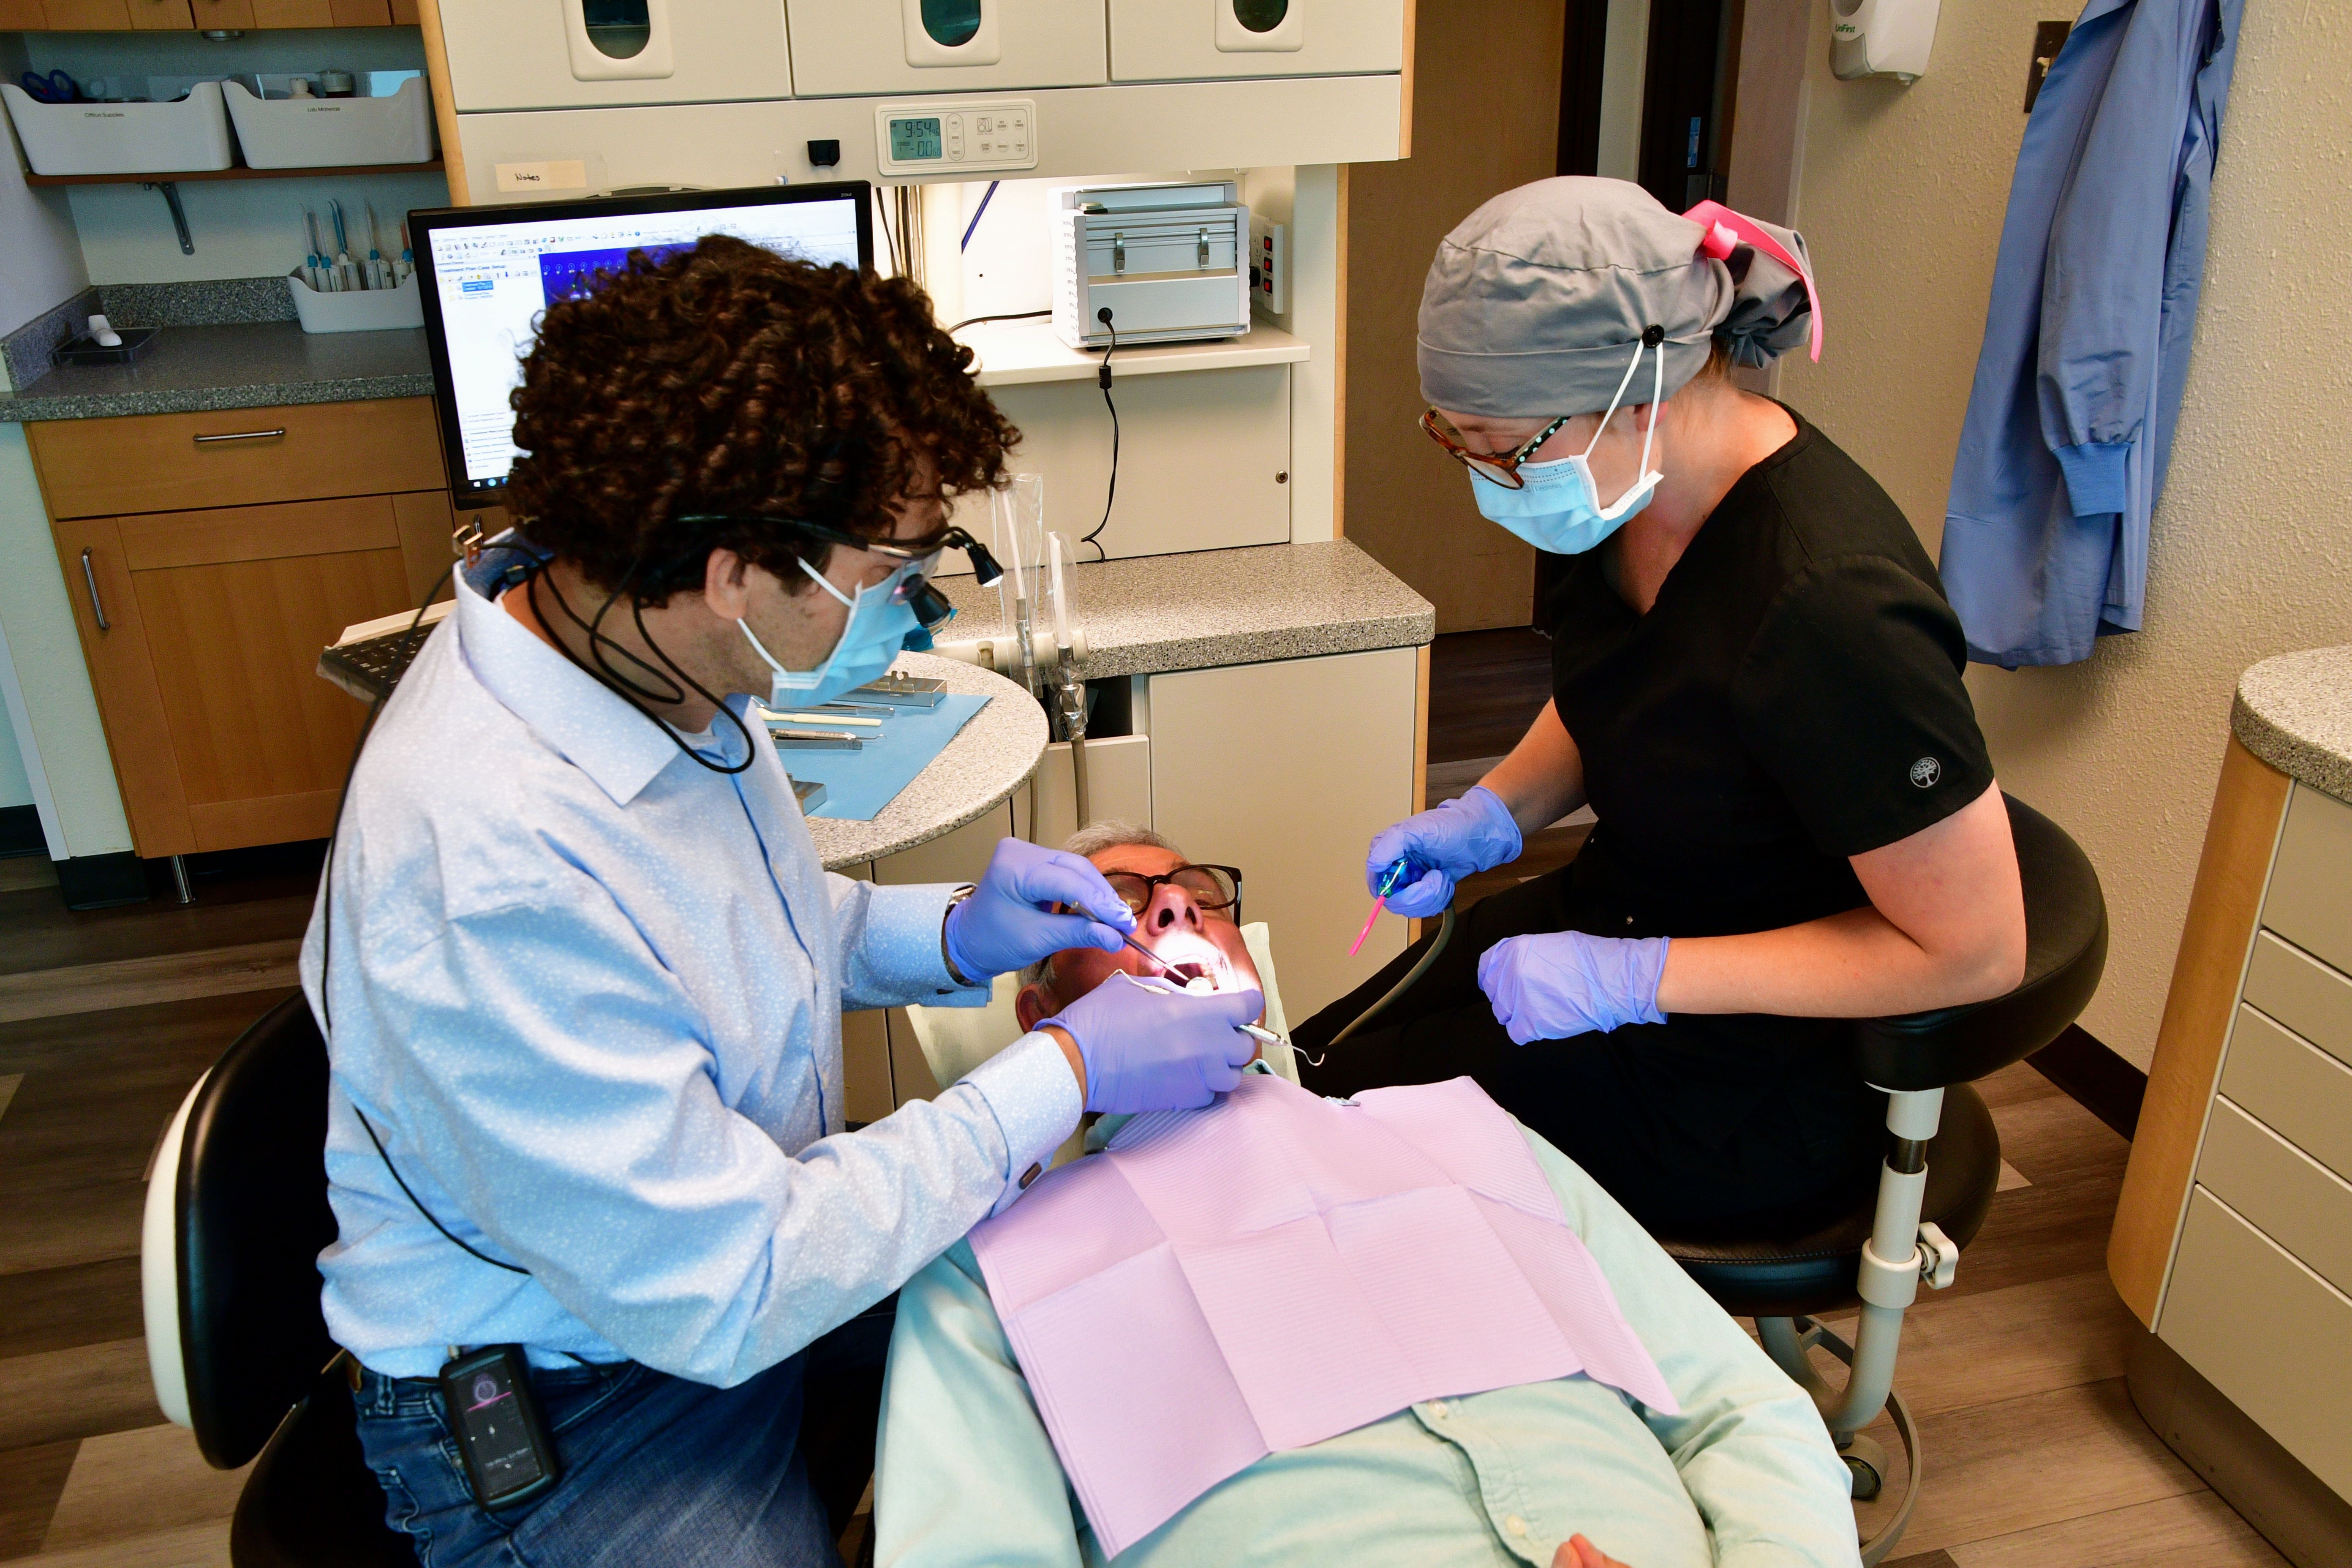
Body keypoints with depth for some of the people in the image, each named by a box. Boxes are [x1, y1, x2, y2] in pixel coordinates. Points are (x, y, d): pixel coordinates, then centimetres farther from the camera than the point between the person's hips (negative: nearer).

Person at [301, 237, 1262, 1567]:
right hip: (572, 1406, -7)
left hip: (747, 1233, 8)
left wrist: (953, 936, -6)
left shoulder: (645, 660, -7)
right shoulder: (491, 870, -35)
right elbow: (718, 1297, -29)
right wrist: (1061, 1074, -23)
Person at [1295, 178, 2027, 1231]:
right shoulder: (1633, 493, -7)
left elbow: (1975, 948, -25)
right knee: (1303, 1070, 4)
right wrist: (1488, 814, -4)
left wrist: (1631, 978, -24)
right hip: (1615, 906, 8)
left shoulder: (1827, 602, -33)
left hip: (1760, 1071, -8)